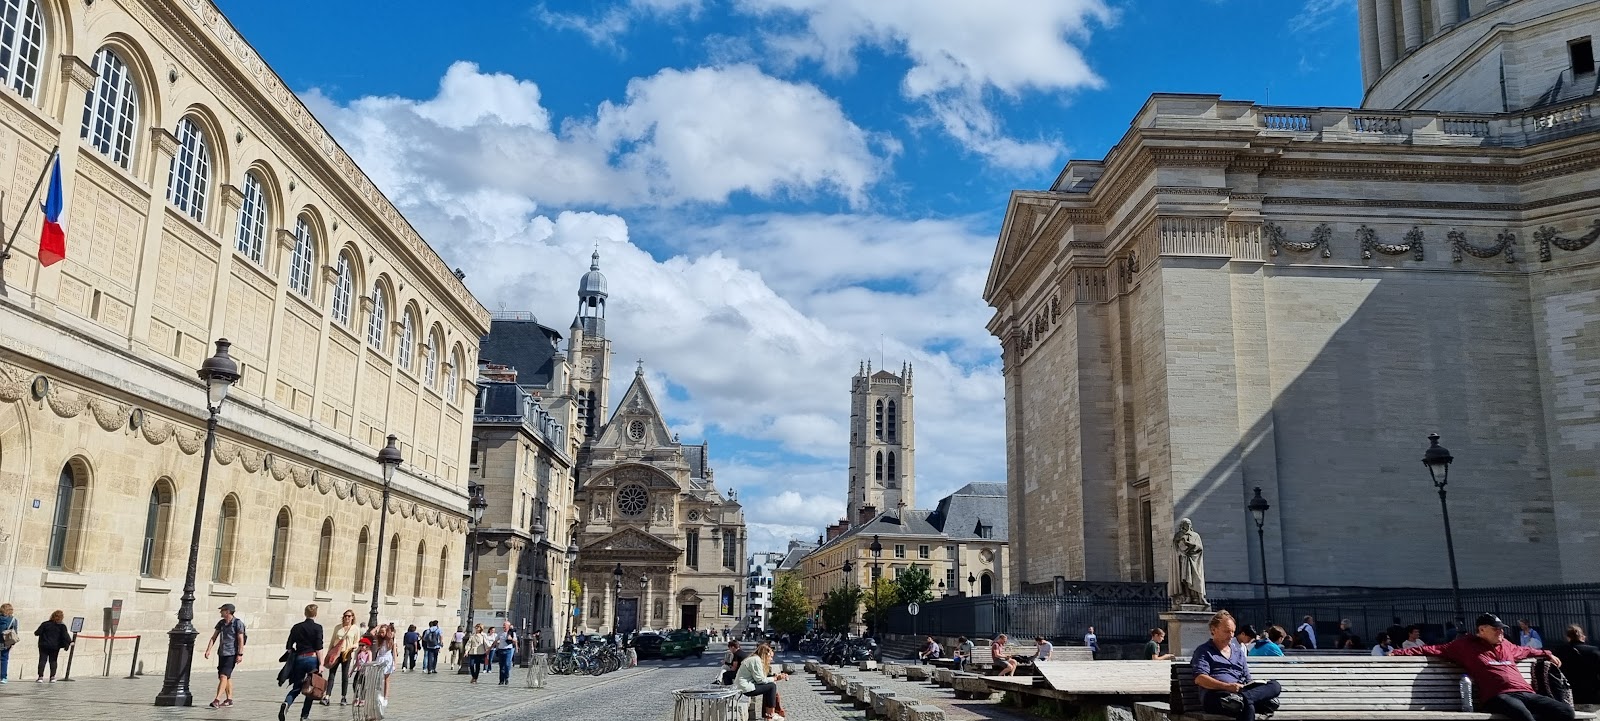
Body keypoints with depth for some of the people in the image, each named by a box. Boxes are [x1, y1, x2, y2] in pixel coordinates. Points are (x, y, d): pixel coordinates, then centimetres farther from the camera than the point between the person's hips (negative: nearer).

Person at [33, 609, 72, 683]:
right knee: (53, 661, 9)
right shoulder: (62, 626, -5)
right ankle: (52, 676, 3)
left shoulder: (45, 624, -4)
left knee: (42, 660, 2)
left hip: (44, 646, -1)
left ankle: (40, 676, -6)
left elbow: (37, 632, -3)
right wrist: (69, 642, 8)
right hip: (55, 647, 1)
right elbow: (65, 636, -6)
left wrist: (35, 632, 21)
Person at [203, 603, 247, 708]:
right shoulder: (221, 623, 11)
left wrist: (240, 654, -15)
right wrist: (208, 650, -1)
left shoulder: (237, 623, -9)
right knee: (227, 677, 11)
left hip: (231, 654, -7)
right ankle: (229, 699, 19)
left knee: (223, 676, -15)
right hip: (222, 653, 7)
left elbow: (241, 640, -11)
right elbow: (214, 637, 11)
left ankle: (217, 700, -21)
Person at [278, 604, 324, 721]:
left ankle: (286, 704, -17)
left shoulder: (297, 627, 7)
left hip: (299, 659, 3)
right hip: (312, 659, -3)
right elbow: (319, 648, -10)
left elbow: (288, 646, 6)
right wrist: (321, 664, -9)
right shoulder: (317, 627, -5)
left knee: (296, 687, 12)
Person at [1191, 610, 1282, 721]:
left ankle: (1242, 697, -39)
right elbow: (1199, 679, -5)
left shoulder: (1238, 651, 31)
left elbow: (1248, 680, 27)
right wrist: (1227, 686, -17)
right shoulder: (1204, 651, 11)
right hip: (1216, 695, -7)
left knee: (1275, 686, -20)